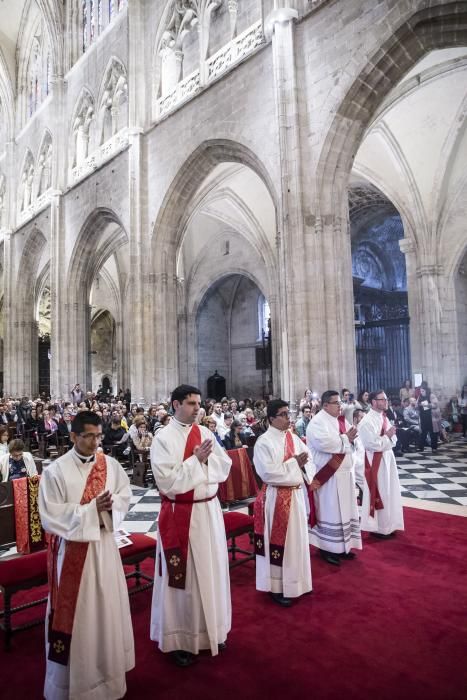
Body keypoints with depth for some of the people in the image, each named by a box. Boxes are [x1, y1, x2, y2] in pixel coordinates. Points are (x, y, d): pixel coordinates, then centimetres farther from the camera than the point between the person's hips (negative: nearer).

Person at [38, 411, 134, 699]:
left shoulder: (110, 464, -5)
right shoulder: (56, 471, -16)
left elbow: (125, 493, 6)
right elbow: (50, 516, -16)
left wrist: (110, 506, -16)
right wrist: (91, 509, -23)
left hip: (104, 544, 4)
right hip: (72, 548, -4)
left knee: (107, 604, 17)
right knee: (75, 610, 10)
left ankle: (106, 664, 42)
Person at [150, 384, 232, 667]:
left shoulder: (205, 432, 3)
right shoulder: (163, 438, -12)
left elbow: (226, 465, 3)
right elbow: (167, 481, -19)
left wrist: (207, 458, -15)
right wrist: (196, 459, -20)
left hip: (209, 510, 5)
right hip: (180, 514, -5)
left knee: (212, 570, 16)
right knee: (182, 576, 7)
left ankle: (211, 629, 36)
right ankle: (180, 638, 25)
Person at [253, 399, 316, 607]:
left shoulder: (293, 438, 7)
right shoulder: (264, 441, -14)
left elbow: (307, 459, 8)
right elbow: (268, 473, -22)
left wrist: (309, 477, -13)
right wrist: (294, 463, -16)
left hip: (297, 495, 7)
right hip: (276, 497, -7)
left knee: (297, 539, 17)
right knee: (278, 541, 4)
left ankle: (295, 581, 33)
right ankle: (276, 587, 19)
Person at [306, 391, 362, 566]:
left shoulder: (341, 420, 11)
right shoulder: (317, 422, -15)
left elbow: (351, 441, 12)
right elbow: (325, 443, -29)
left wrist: (350, 438, -12)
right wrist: (345, 439, -16)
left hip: (344, 473, 9)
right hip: (328, 476, -8)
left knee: (345, 510, 15)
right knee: (330, 511, -1)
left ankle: (341, 546, 27)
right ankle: (327, 548, 12)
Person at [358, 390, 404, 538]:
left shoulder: (384, 417, 10)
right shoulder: (367, 421, -18)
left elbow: (392, 439, 15)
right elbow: (372, 444, -24)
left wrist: (391, 436, -7)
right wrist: (387, 436, -15)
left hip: (387, 458, 9)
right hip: (375, 461, -9)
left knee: (389, 492, 15)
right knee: (378, 493, 1)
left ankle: (387, 525, 30)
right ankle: (377, 527, 14)